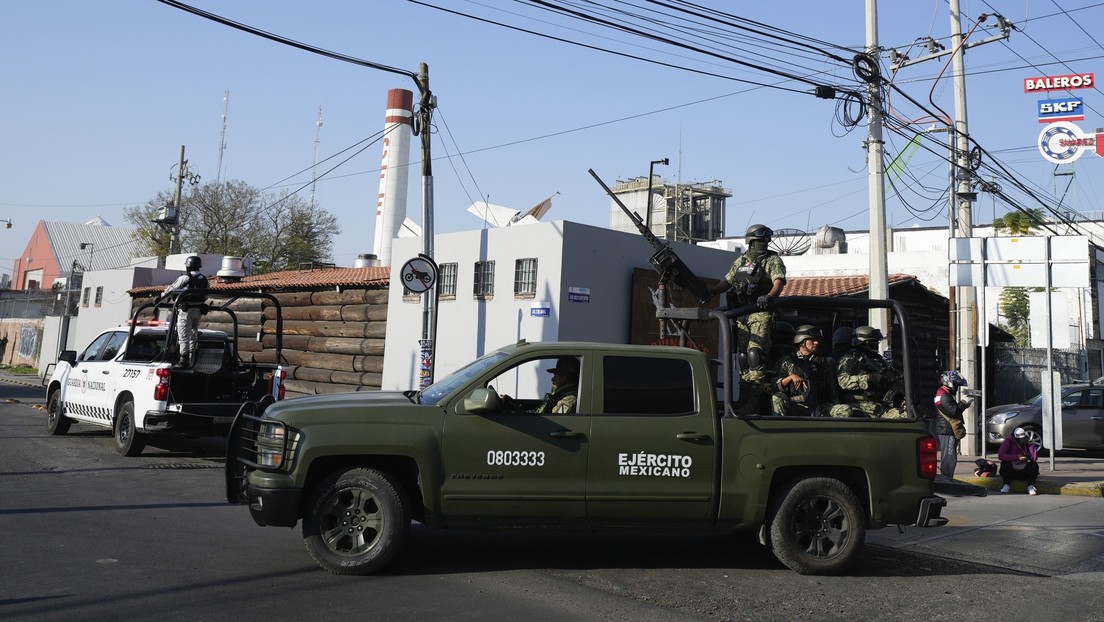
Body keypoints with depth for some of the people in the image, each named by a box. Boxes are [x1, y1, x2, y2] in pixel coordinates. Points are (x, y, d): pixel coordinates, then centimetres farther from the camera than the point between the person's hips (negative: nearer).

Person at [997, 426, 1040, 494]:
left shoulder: (1026, 443, 1)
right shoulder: (1008, 441, -7)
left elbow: (1034, 458, -9)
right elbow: (1000, 455, -22)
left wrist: (1032, 445, -16)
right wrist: (1017, 457, -28)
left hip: (1023, 472, 3)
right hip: (1010, 471, -3)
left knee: (1034, 465, -20)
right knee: (1005, 463, -31)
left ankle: (1030, 486, -18)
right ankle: (1007, 485, -20)